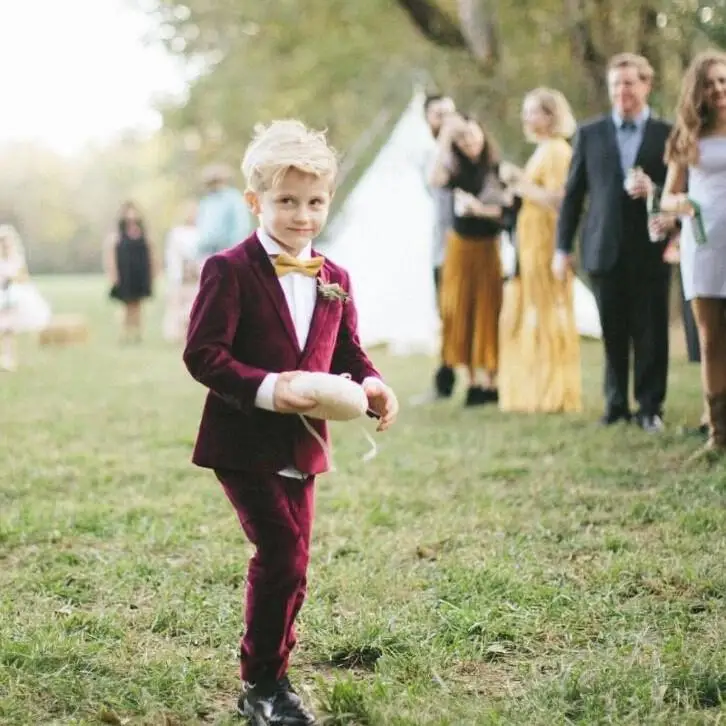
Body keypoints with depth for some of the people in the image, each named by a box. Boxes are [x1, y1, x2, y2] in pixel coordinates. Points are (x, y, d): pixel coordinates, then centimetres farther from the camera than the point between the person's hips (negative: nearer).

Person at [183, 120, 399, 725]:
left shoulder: (334, 279, 10)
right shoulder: (230, 271, -10)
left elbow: (346, 352, 15)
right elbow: (203, 353, -15)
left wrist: (369, 384, -8)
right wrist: (265, 388, -27)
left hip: (301, 443, 7)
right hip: (244, 441, -6)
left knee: (286, 561, 13)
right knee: (284, 554, -12)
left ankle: (269, 676, 28)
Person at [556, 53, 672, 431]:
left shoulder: (668, 134, 3)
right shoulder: (589, 133, 8)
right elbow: (573, 193, 9)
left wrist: (654, 189, -16)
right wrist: (563, 247, 5)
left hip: (651, 249, -1)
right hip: (605, 250, 1)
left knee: (651, 333, 2)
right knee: (613, 333, 7)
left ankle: (650, 407, 12)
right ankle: (616, 404, 17)